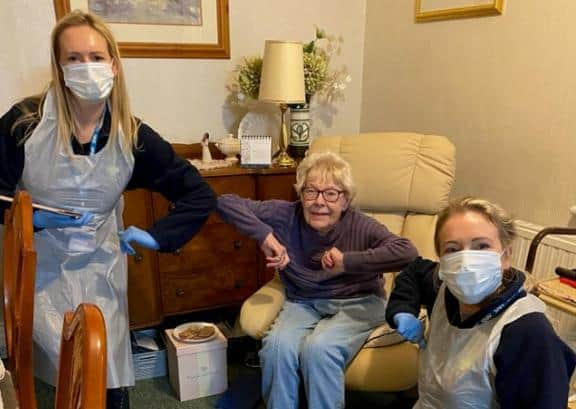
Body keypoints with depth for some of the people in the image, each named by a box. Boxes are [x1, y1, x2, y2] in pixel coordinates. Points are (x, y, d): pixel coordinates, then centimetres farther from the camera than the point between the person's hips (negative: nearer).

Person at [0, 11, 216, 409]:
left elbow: (200, 196, -5)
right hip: (40, 269, -1)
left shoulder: (133, 135, -10)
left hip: (101, 269, 2)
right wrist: (33, 218, -19)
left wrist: (157, 236, -13)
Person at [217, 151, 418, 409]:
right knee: (277, 345, -28)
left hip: (356, 303, -2)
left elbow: (407, 252, -30)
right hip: (303, 303, 2)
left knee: (318, 348, -32)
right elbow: (226, 202, -11)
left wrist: (348, 261, -28)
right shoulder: (285, 215, -10)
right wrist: (264, 234, -23)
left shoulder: (360, 226, -15)